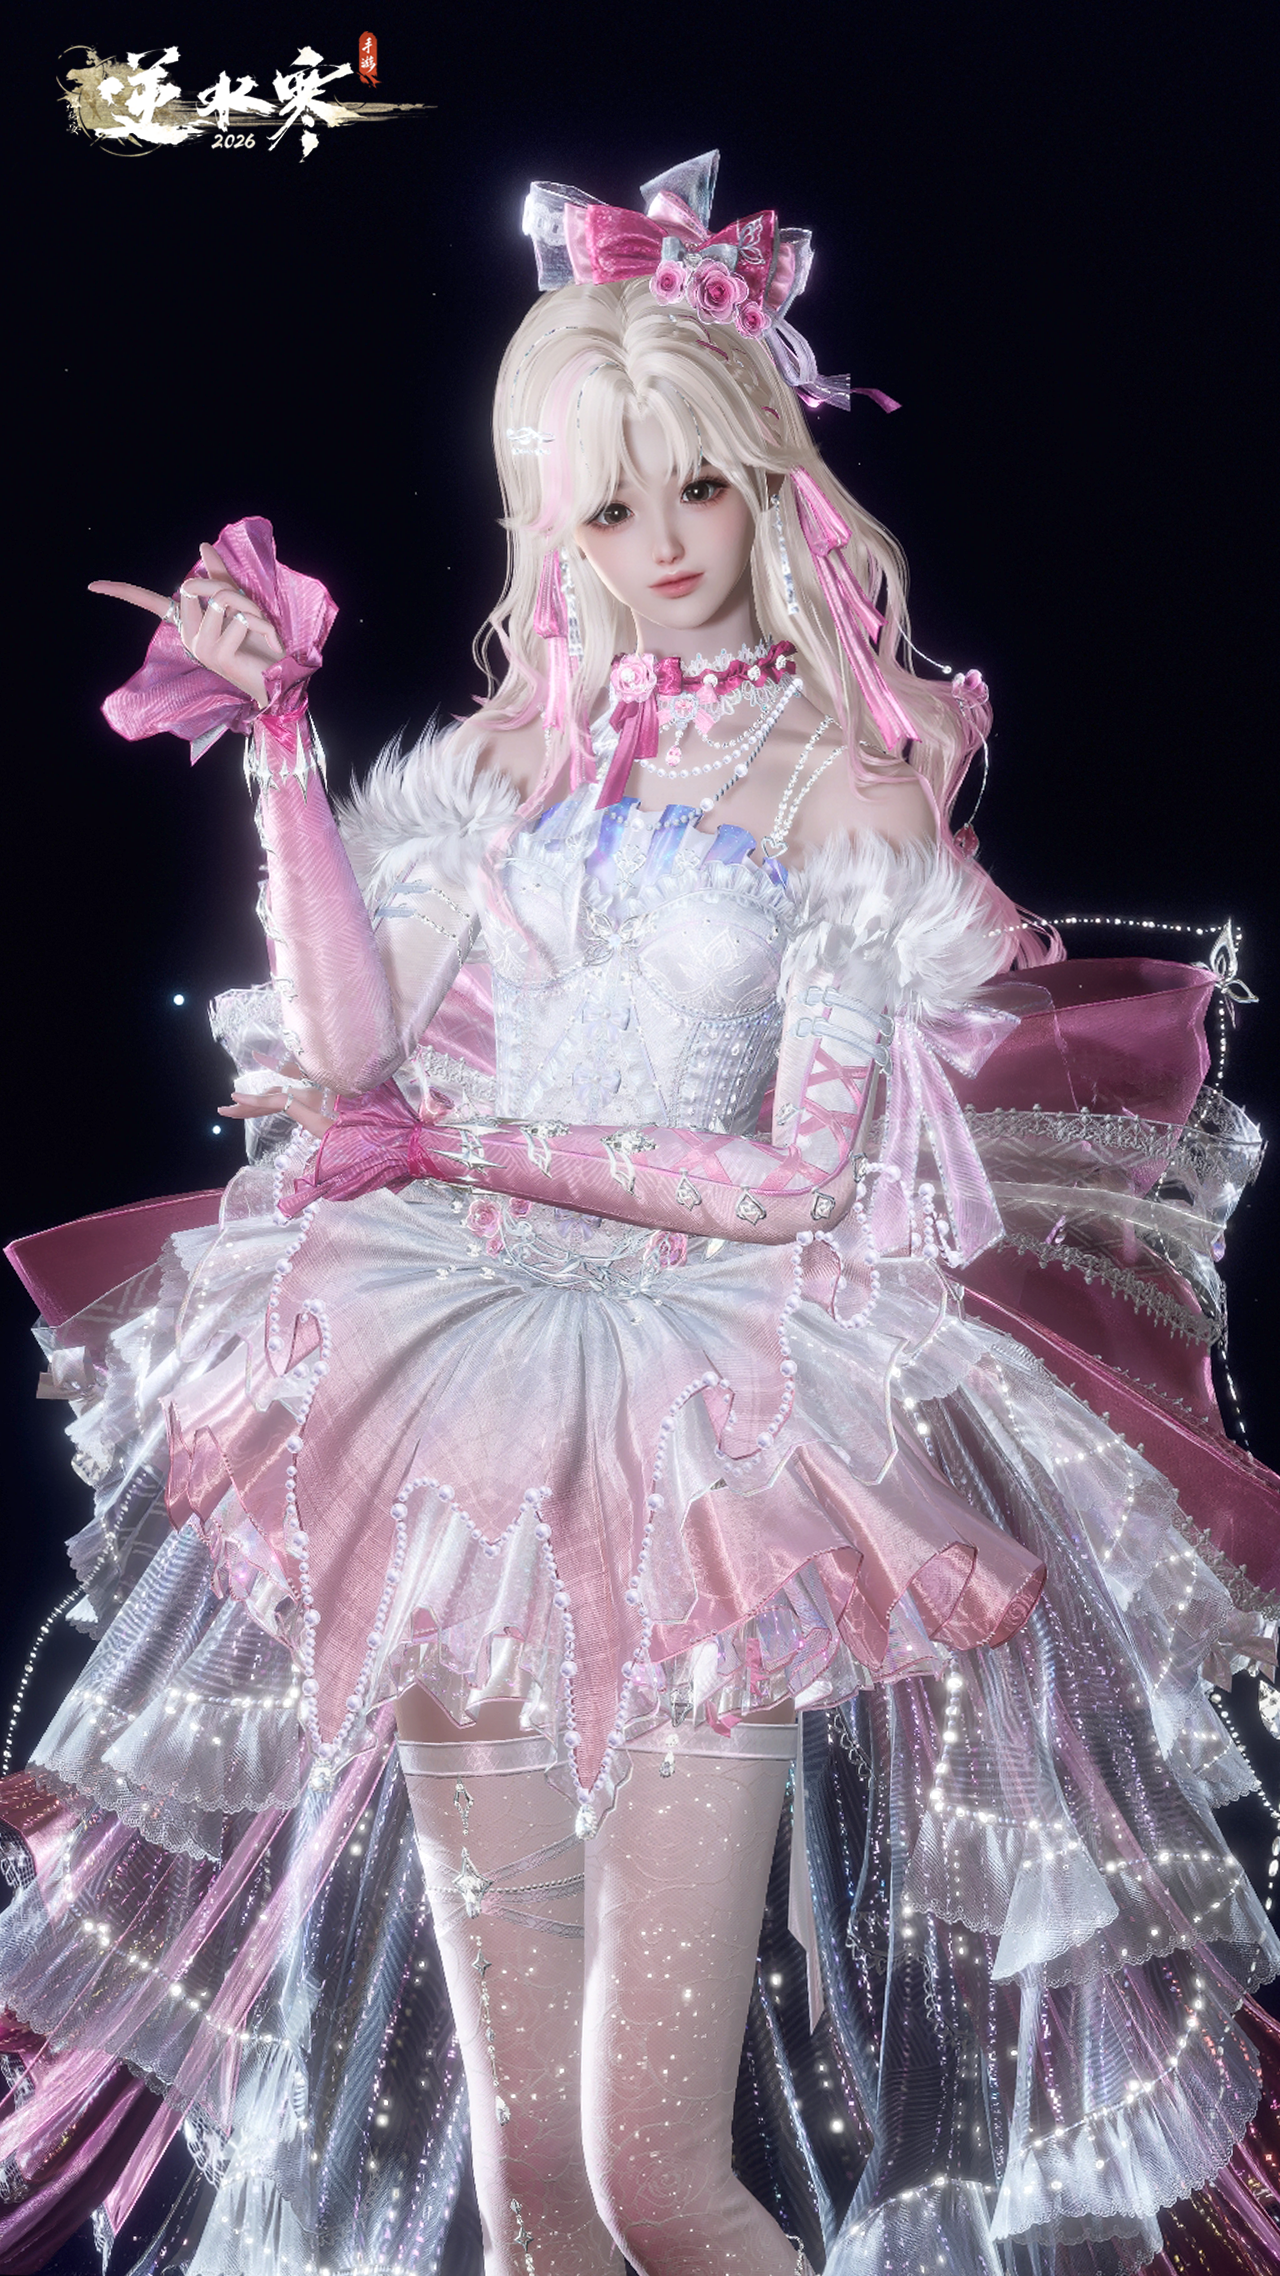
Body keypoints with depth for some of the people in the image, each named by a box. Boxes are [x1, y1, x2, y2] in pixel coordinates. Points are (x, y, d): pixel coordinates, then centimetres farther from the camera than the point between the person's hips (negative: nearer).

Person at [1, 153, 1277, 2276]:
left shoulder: (847, 799, 1)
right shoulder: (507, 762, 12)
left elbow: (802, 1182, -6)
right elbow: (348, 1044, 1)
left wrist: (461, 1146, -4)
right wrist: (279, 731, -2)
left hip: (723, 1413, -4)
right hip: (469, 1404, 4)